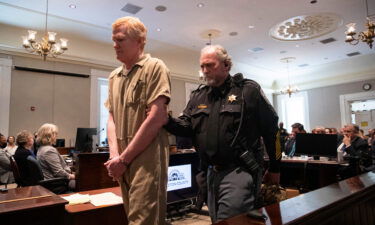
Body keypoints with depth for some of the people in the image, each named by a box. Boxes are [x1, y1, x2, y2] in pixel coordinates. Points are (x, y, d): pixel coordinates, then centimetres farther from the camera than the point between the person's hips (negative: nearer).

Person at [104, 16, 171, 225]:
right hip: (123, 162, 7)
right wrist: (114, 155, -4)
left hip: (147, 159, -7)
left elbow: (156, 119, -15)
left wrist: (123, 159, -11)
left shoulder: (155, 67, -7)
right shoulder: (114, 76, 15)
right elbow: (112, 118, 12)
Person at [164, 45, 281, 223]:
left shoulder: (248, 90, -5)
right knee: (216, 220, 19)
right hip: (211, 172, 6)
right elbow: (187, 126, 5)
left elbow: (271, 128, -3)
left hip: (240, 171, -6)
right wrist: (166, 121, -16)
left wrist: (275, 168, 1)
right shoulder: (197, 96, 11)